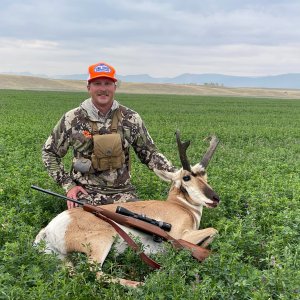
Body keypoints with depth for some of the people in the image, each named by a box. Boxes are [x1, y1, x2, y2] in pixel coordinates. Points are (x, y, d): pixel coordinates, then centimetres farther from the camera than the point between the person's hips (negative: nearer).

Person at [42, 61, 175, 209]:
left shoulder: (131, 118, 1)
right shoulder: (72, 119, -2)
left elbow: (150, 153, 9)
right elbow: (49, 153, 7)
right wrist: (68, 184, -2)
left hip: (122, 192, 2)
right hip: (86, 192, -2)